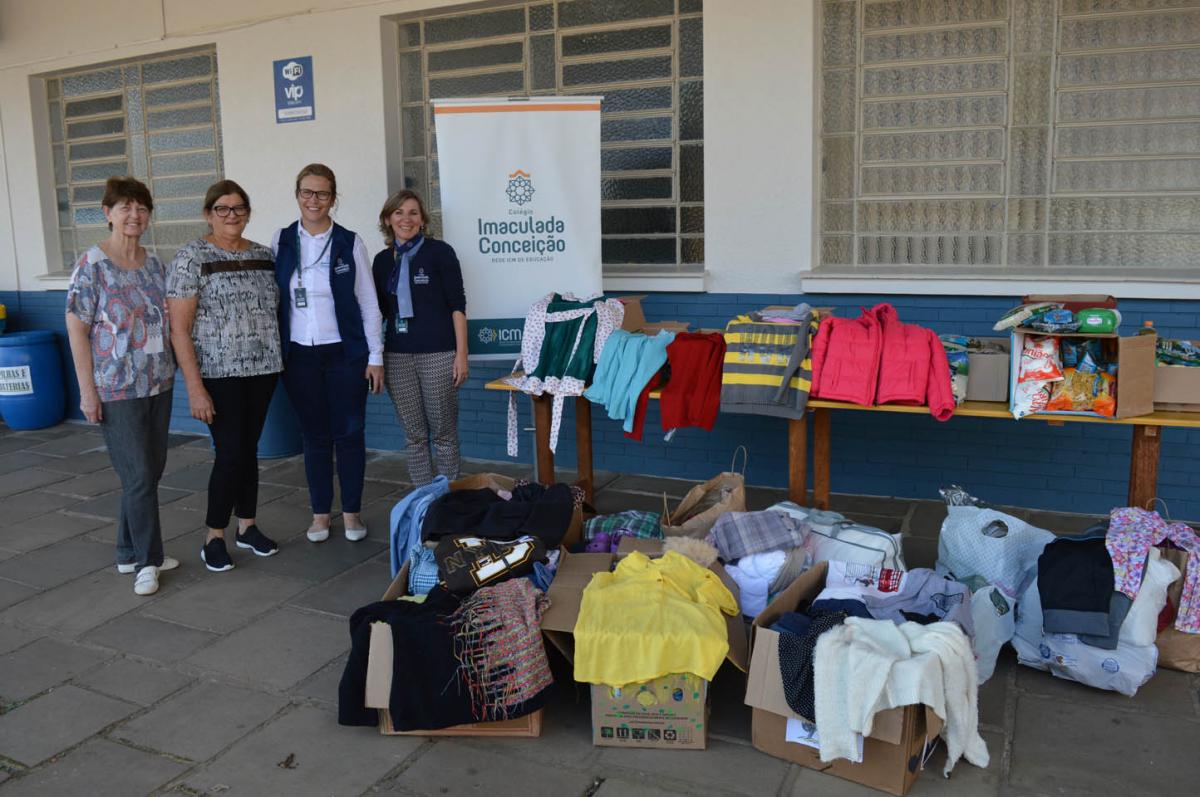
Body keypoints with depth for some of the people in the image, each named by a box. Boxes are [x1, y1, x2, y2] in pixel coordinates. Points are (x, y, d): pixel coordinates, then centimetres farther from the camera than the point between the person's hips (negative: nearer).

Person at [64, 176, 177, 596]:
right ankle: (147, 561, 9)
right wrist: (88, 390, -13)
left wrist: (170, 370, 11)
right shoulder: (91, 266, -9)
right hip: (117, 390, -6)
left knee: (149, 472, 12)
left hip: (159, 385, 6)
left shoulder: (155, 265, 8)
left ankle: (130, 552, 26)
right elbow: (76, 329, -9)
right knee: (139, 475, -4)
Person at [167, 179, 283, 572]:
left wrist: (279, 361, 7)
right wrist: (195, 388, -16)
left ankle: (247, 525, 27)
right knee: (231, 453, -5)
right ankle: (214, 538, 12)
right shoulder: (192, 257, -8)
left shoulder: (264, 255, 8)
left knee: (249, 448, 13)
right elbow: (179, 329, -11)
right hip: (219, 374, -5)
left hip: (263, 370, 5)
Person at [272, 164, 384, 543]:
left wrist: (375, 357, -3)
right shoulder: (281, 241, 3)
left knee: (349, 434, 4)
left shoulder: (349, 243, -1)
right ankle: (320, 512, 22)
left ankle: (352, 511, 18)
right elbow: (272, 298, 7)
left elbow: (369, 303, 0)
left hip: (345, 353, -1)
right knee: (314, 436, 10)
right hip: (299, 354, 2)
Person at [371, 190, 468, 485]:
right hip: (397, 357, 4)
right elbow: (379, 311, 17)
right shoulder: (382, 260, 12)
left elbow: (457, 306, -3)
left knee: (443, 432, 2)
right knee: (413, 435, 7)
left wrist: (461, 354, -9)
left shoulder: (440, 252, 0)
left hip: (438, 354, -4)